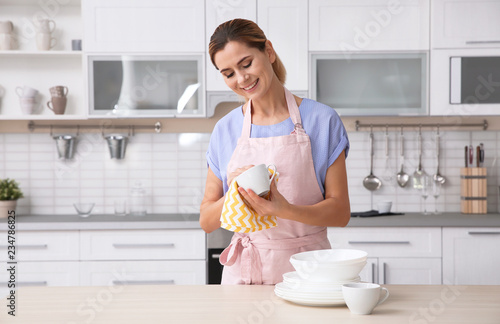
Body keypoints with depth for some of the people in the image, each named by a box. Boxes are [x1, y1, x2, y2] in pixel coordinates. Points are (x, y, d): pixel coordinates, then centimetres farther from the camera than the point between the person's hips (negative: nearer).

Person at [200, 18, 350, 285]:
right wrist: (234, 195, -12)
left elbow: (340, 212, -2)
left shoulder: (322, 120, 0)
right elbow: (206, 221, 8)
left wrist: (284, 210, -18)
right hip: (244, 273, 2)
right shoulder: (225, 130, 7)